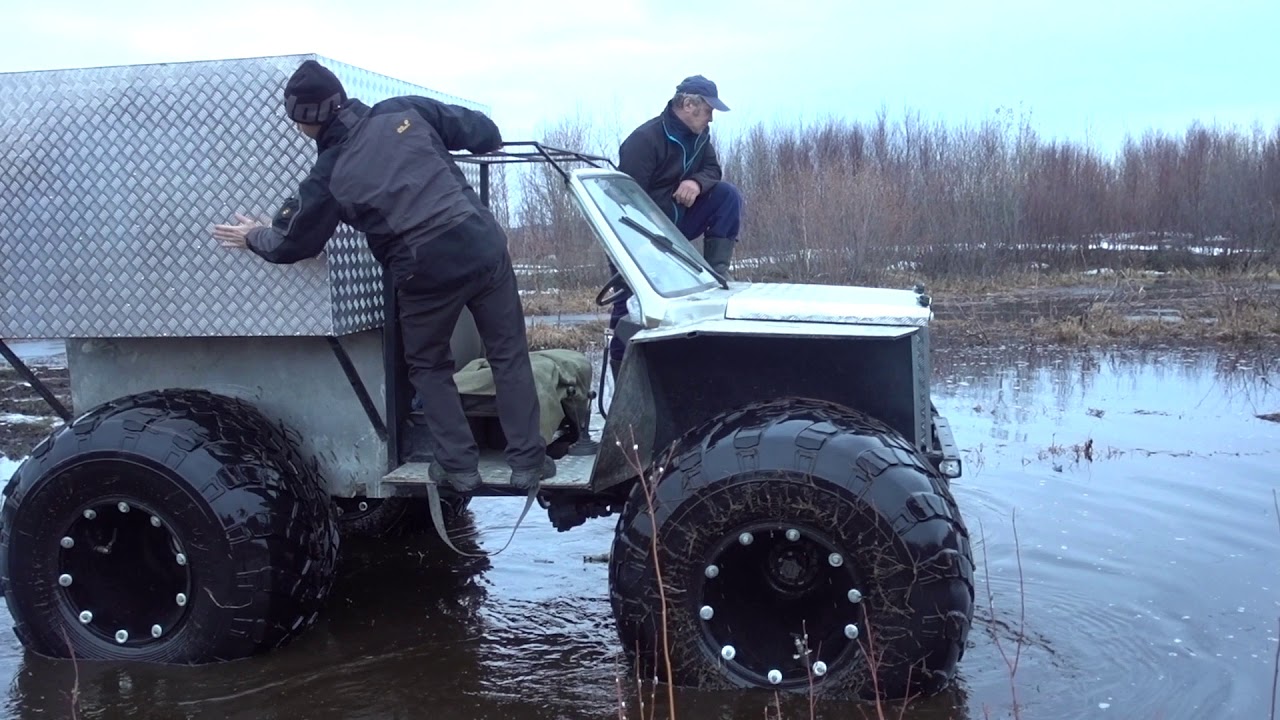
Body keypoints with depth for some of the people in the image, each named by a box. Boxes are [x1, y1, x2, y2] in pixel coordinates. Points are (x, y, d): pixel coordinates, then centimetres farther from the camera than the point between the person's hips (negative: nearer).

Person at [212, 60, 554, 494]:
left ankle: (458, 466, 17)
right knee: (508, 355, 11)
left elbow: (292, 244, 12)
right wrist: (493, 142, 36)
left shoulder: (328, 174, 1)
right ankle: (528, 460, 10)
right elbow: (480, 130, 12)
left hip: (425, 268, -2)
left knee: (428, 367, 20)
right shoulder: (405, 112, 4)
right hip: (480, 242, 2)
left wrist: (254, 237, 33)